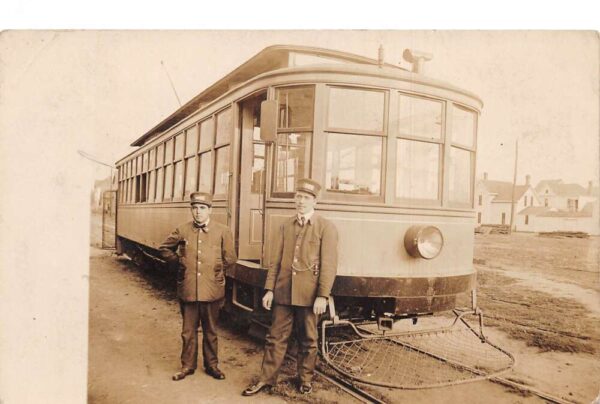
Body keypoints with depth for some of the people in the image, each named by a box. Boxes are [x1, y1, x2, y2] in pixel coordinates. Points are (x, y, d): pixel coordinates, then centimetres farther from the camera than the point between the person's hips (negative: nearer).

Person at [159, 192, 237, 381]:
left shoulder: (223, 231, -4)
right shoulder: (182, 230, 1)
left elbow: (230, 259, 4)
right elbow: (165, 248, 16)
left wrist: (217, 272, 6)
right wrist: (178, 263, 8)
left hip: (211, 290, -1)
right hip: (187, 289, 1)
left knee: (210, 331, 13)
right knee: (188, 330, 13)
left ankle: (212, 365, 28)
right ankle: (188, 365, 28)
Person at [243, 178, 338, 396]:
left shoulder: (326, 227, -4)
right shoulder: (286, 225, 9)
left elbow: (328, 264, -9)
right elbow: (276, 260, 7)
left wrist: (322, 296, -14)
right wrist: (269, 289, 2)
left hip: (308, 294, -3)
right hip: (283, 292, 3)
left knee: (307, 339, 13)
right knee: (276, 336, 10)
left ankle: (305, 378, 31)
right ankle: (266, 378, 23)